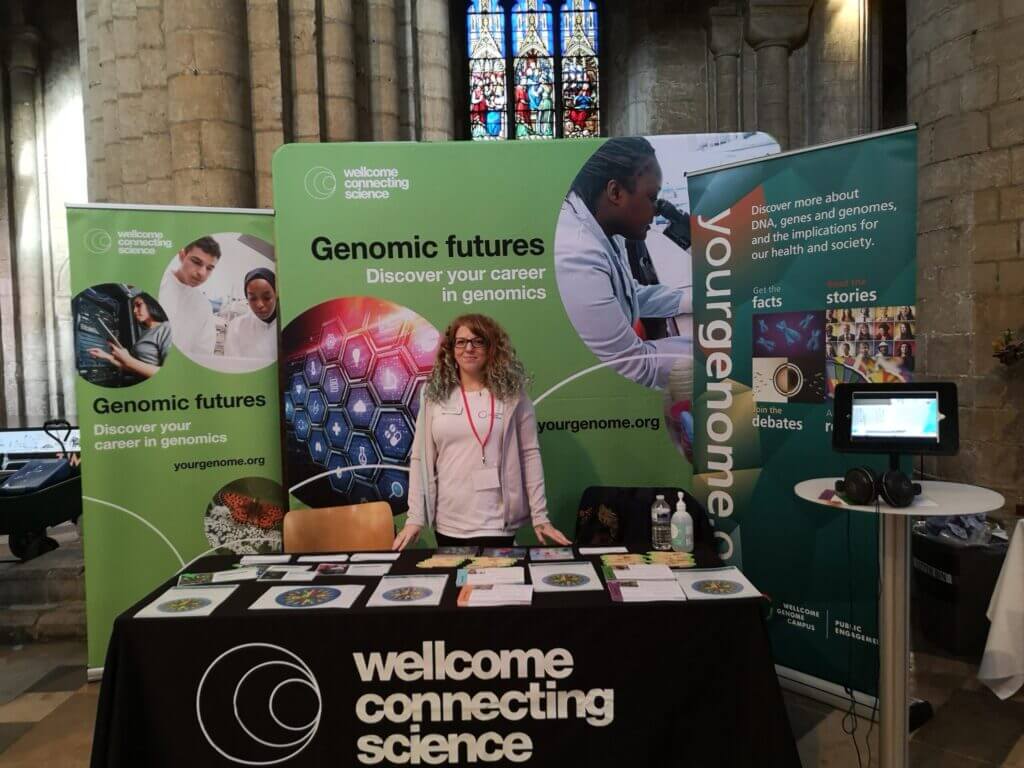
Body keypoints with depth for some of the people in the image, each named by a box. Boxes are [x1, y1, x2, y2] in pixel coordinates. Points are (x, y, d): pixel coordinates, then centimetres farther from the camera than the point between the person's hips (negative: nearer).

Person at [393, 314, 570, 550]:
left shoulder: (512, 394, -2)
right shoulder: (435, 395, 3)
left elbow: (530, 454, -1)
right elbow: (420, 458, 3)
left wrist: (539, 516, -3)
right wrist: (415, 517, -1)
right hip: (447, 524, 2)